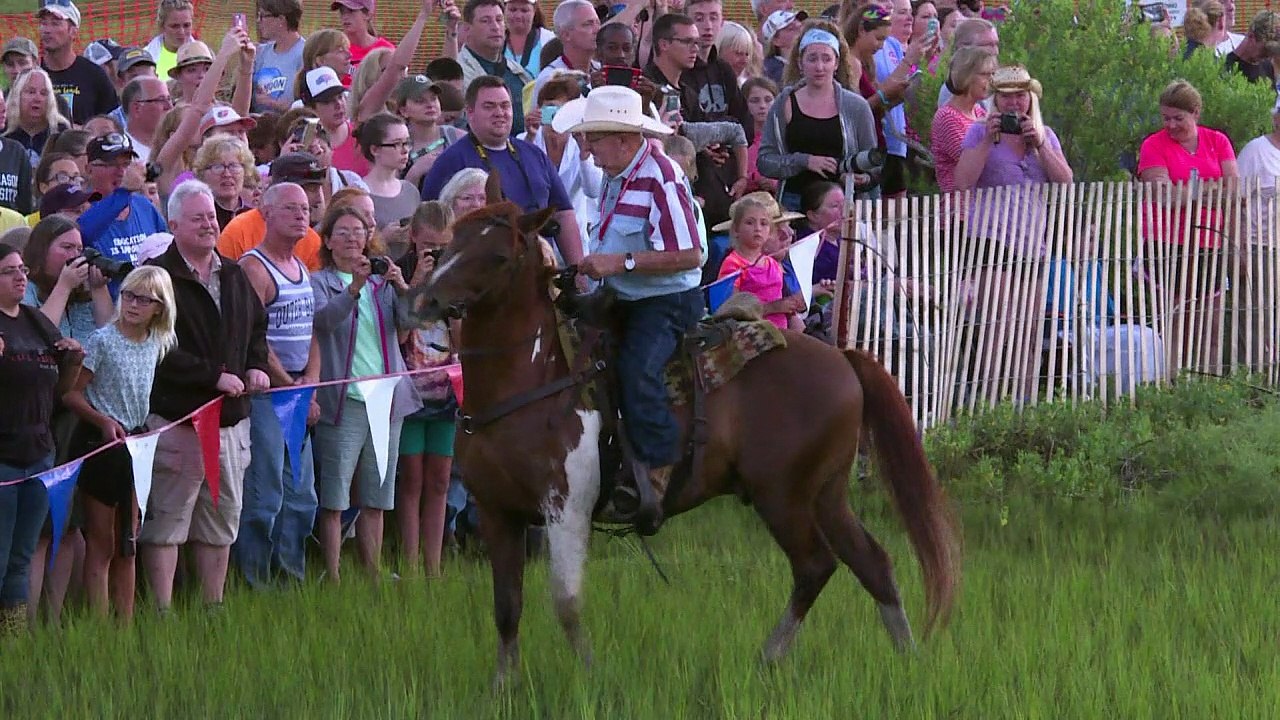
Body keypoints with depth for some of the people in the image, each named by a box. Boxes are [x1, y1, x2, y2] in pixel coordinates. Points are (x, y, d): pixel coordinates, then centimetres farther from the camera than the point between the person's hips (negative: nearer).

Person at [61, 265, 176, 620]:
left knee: (127, 544, 11)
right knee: (102, 543, -3)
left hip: (135, 443, 6)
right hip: (100, 442, -6)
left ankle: (126, 624, 16)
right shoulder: (103, 341, -13)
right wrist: (104, 422, -26)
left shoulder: (156, 344, 4)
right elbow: (71, 394, -14)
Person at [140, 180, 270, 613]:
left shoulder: (234, 276, 14)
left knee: (221, 524, 13)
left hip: (230, 418, 7)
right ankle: (162, 611, -4)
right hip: (176, 419, -7)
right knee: (167, 521, -6)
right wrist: (215, 377, -17)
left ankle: (214, 607, 21)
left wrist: (256, 366, 8)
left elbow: (257, 327, 28)